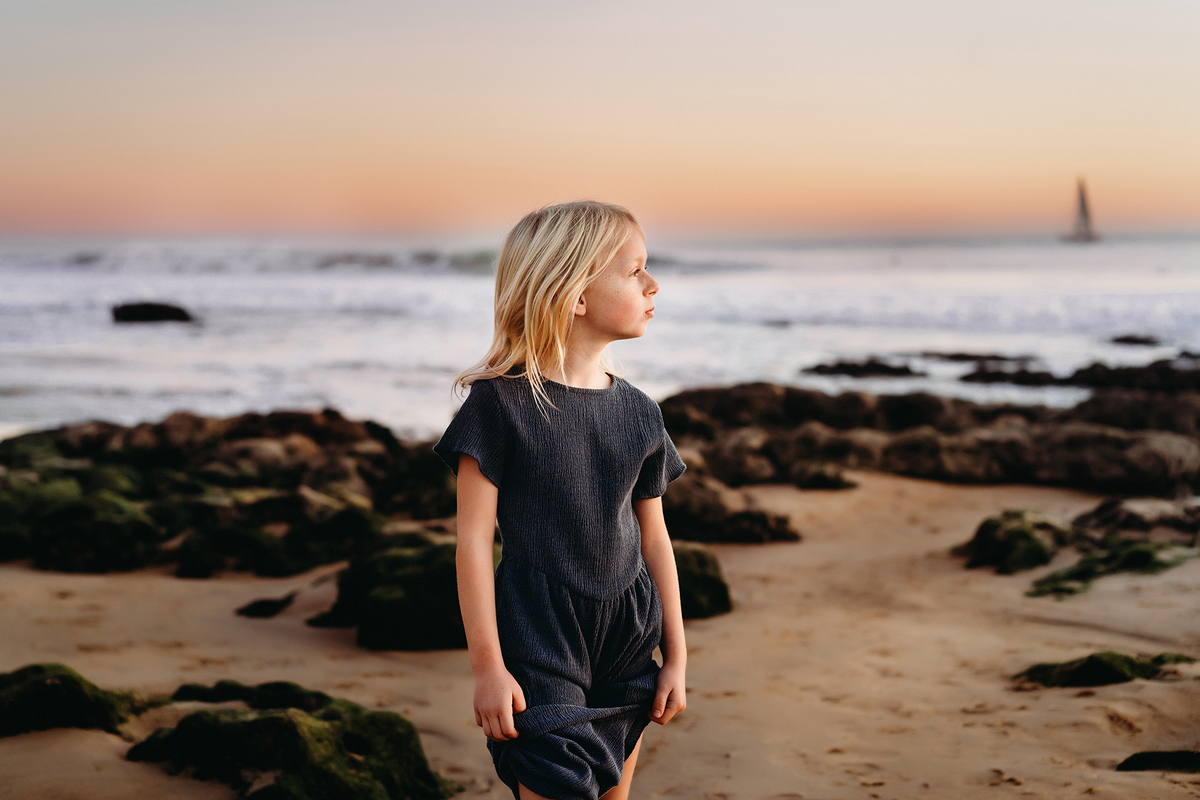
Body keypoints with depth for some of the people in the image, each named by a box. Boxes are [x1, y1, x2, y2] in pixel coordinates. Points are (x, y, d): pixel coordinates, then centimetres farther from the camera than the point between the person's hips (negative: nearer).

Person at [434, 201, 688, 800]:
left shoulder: (638, 412, 5)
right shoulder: (500, 403, -10)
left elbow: (653, 538, 12)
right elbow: (475, 538, -9)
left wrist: (675, 656, 13)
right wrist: (487, 665, -11)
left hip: (629, 640, 5)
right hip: (539, 638, -5)